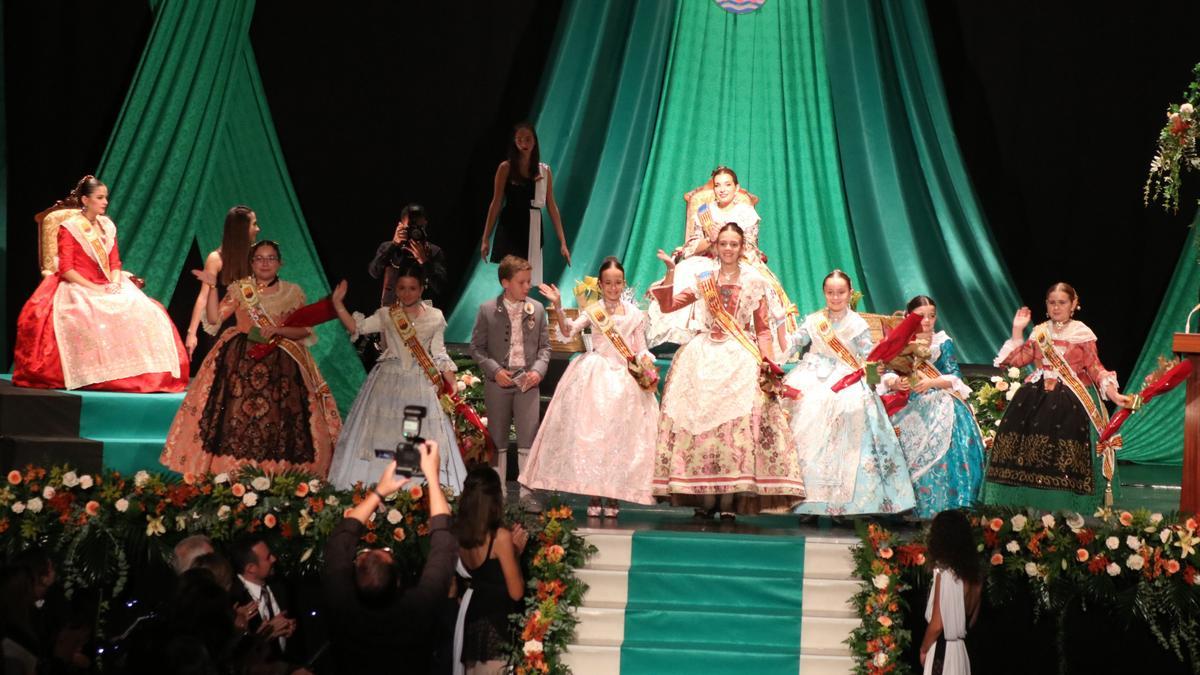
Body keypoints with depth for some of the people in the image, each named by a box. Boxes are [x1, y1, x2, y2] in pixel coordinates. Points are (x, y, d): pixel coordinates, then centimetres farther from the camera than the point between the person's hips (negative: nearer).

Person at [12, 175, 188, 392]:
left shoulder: (107, 227, 15)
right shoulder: (69, 228, -3)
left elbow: (115, 263, 13)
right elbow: (66, 270, -9)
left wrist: (115, 284, -9)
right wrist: (94, 289, -18)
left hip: (108, 288, 5)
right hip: (77, 289, -5)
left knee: (145, 312, -20)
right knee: (94, 317, -38)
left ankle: (141, 374, -21)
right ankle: (97, 377, -32)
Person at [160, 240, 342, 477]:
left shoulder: (293, 293, 7)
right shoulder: (239, 289, 8)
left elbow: (304, 330, 2)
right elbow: (213, 318, 0)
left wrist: (277, 330, -13)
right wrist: (212, 287, -8)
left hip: (282, 366, 0)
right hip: (240, 360, 0)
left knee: (278, 421, -8)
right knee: (236, 416, -10)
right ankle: (232, 474, -6)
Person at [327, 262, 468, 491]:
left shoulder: (435, 317, 3)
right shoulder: (386, 315, 4)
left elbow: (439, 355, 6)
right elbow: (356, 327, -2)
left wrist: (453, 388, 1)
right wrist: (338, 303, -10)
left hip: (421, 385, -1)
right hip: (389, 383, 1)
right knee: (383, 436, 0)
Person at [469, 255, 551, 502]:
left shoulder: (537, 309, 5)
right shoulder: (488, 310, -1)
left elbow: (544, 346, 8)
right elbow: (477, 347, 0)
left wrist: (539, 370, -8)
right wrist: (494, 370, -13)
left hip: (528, 381, 1)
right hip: (498, 381, -1)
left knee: (528, 438, -4)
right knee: (497, 439, 7)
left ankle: (527, 493, 1)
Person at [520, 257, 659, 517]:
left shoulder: (634, 314, 7)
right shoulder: (592, 310, 3)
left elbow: (641, 350, 10)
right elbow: (568, 331, -11)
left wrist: (645, 368, -8)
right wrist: (558, 307, -25)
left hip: (625, 378, 1)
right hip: (595, 377, -1)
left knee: (619, 438, 1)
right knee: (591, 434, -4)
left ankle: (613, 497, 7)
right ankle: (594, 496, 2)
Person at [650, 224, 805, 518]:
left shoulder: (754, 281, 9)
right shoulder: (703, 280, 14)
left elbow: (763, 327, 8)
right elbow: (667, 305, 10)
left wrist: (766, 358, -5)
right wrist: (670, 273, -1)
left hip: (740, 358, -2)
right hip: (704, 355, 2)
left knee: (738, 418, -15)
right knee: (700, 417, -8)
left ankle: (729, 498, -15)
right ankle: (704, 496, -6)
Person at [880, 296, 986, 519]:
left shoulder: (944, 343, 10)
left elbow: (955, 377, 2)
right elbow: (886, 376, 5)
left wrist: (931, 383, -15)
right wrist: (895, 383, -18)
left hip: (939, 404, -1)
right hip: (908, 406, 1)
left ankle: (944, 507, -20)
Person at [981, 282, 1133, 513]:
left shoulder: (1082, 334, 3)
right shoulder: (1039, 332, 15)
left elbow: (1095, 369, 1)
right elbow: (1018, 360, 13)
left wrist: (1114, 395, -11)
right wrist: (1018, 330, 9)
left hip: (1070, 401, -4)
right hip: (1037, 398, 4)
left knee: (1064, 457, -16)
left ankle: (1064, 509, -11)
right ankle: (1026, 505, -1)